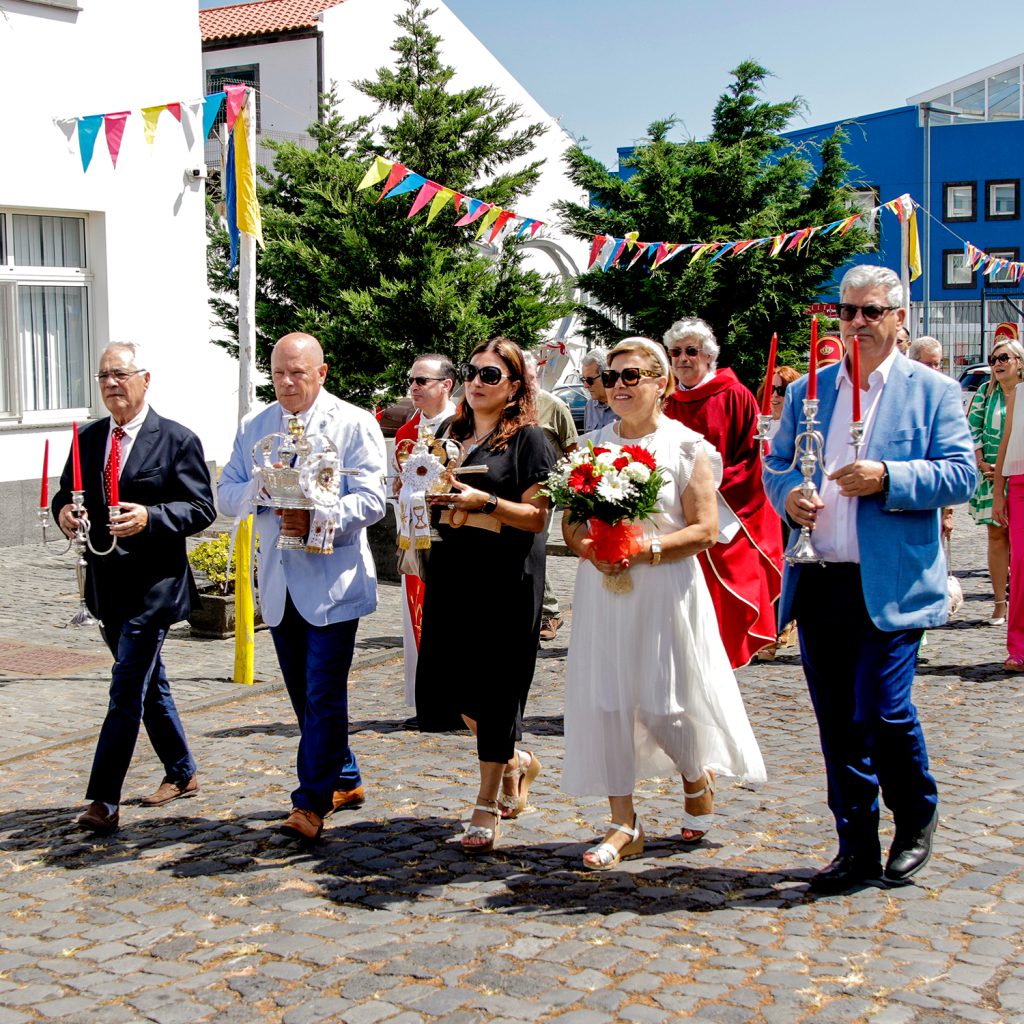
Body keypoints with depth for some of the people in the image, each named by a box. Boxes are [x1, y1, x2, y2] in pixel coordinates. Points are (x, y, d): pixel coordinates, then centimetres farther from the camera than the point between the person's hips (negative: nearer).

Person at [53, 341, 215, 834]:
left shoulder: (177, 440, -6)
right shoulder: (88, 438, 10)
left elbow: (201, 509, -9)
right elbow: (67, 493, 16)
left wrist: (150, 517, -25)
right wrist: (64, 511, -8)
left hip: (153, 585, -7)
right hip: (106, 585, 7)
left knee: (127, 690, -9)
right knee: (148, 685, 18)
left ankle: (104, 801, -7)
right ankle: (181, 774, 33)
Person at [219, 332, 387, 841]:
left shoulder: (354, 424, -4)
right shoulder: (253, 427, 12)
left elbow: (371, 499, -12)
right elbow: (227, 494, 7)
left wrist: (317, 520, -25)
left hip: (333, 580, -6)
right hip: (278, 583, 6)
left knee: (324, 694, -8)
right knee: (303, 694, 14)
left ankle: (312, 802, -3)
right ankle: (344, 781, 29)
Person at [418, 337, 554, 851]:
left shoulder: (528, 439, -3)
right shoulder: (452, 435, 16)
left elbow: (537, 517, -10)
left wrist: (484, 502, -22)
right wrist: (430, 495, 2)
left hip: (507, 578, -6)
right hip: (453, 571, 6)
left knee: (497, 686, -2)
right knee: (457, 679, 5)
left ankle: (488, 804, 8)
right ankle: (517, 762, 30)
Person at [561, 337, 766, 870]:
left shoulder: (686, 447, -2)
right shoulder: (592, 446, 10)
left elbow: (705, 530, -8)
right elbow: (569, 522, 11)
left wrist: (646, 549, -20)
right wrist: (587, 546, -10)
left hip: (664, 590, -4)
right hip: (602, 591, 4)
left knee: (666, 701, 0)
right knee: (606, 699, 0)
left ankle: (698, 783, 32)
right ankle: (624, 825, 9)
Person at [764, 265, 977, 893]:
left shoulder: (932, 391, 2)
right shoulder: (806, 392, 15)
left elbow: (961, 475, -6)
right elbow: (776, 463, 17)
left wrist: (887, 479, -19)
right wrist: (788, 493, -5)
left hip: (890, 586, -4)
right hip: (819, 583, 5)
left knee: (882, 712, -10)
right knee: (837, 724, 9)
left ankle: (917, 821, 19)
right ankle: (858, 849, 21)